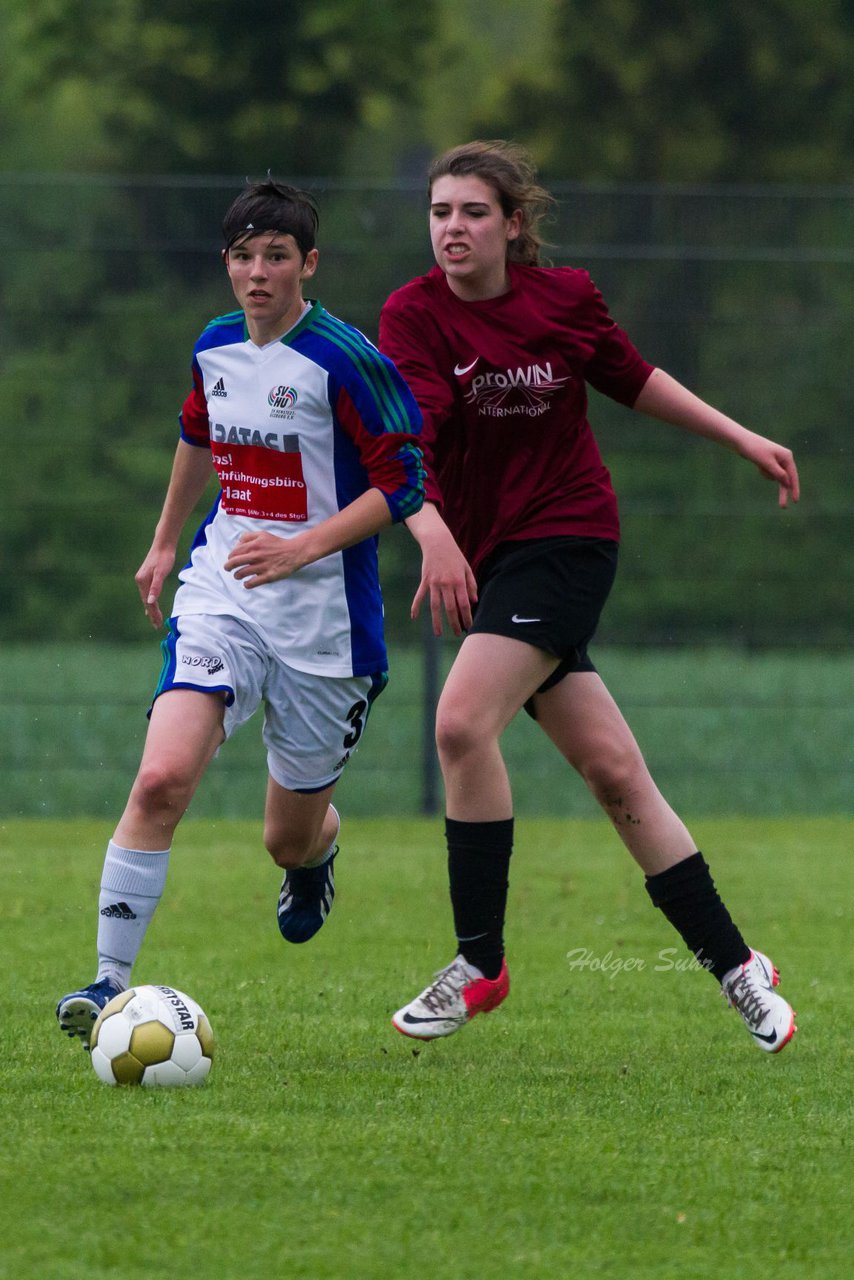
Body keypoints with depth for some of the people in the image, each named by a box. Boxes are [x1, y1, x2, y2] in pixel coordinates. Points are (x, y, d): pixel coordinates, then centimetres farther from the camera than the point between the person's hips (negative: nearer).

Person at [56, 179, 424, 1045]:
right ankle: (110, 982, -17)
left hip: (323, 616, -3)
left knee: (290, 836, 10)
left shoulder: (344, 361, -14)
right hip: (220, 596, 3)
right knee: (162, 779, -20)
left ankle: (318, 849, 50)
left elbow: (402, 484, -13)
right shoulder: (216, 348, 5)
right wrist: (165, 542, 34)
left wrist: (301, 549, -23)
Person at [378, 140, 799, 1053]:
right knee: (613, 772, 2)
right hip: (483, 557, 2)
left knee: (463, 721, -22)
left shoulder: (566, 299, -3)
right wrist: (432, 532, -42)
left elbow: (632, 380, 17)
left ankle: (480, 962, -11)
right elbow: (405, 439, -24)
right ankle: (735, 966, 14)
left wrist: (743, 440, 20)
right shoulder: (414, 316, -8)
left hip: (568, 536, -2)